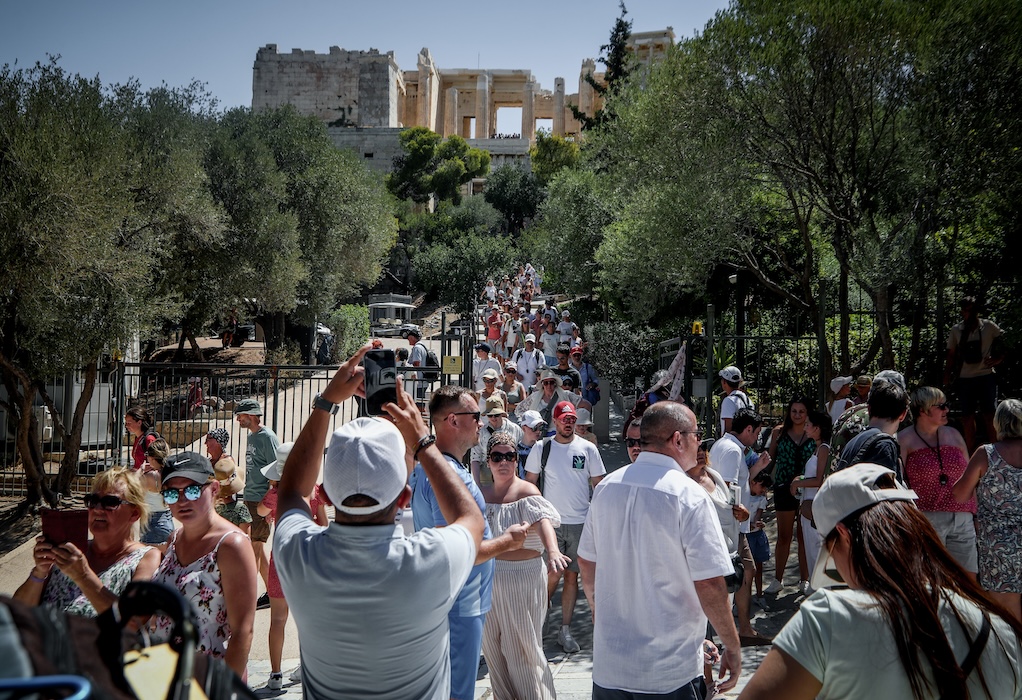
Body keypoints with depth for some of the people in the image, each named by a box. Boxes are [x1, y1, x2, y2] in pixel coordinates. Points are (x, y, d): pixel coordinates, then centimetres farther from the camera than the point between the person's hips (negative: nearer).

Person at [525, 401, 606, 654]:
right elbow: (529, 483, 6)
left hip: (581, 522, 2)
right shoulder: (541, 449, 1)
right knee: (554, 574, -6)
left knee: (572, 576, 6)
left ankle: (565, 630, 16)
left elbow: (599, 485, 8)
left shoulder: (588, 449, 3)